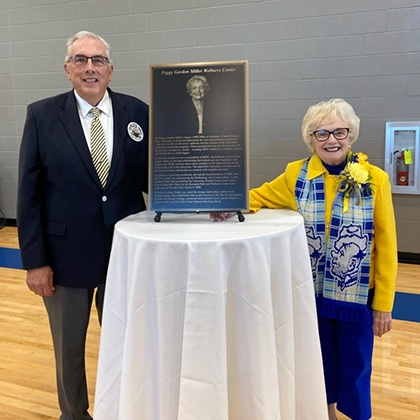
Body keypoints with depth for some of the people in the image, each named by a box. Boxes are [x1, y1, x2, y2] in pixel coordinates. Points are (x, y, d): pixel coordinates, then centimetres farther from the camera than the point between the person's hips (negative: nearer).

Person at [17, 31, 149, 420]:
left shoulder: (137, 112, -1)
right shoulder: (42, 115, -4)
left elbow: (151, 177, 2)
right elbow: (29, 194, -5)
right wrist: (34, 261, -7)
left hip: (126, 251, 1)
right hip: (65, 253, -1)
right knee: (68, 348, 17)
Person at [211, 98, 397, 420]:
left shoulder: (375, 180, -10)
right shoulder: (296, 175, -4)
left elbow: (386, 245, -6)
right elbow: (256, 198, 6)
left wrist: (384, 303, -4)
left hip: (357, 296, -2)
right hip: (312, 294, 2)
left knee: (354, 368, 13)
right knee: (319, 364, 19)